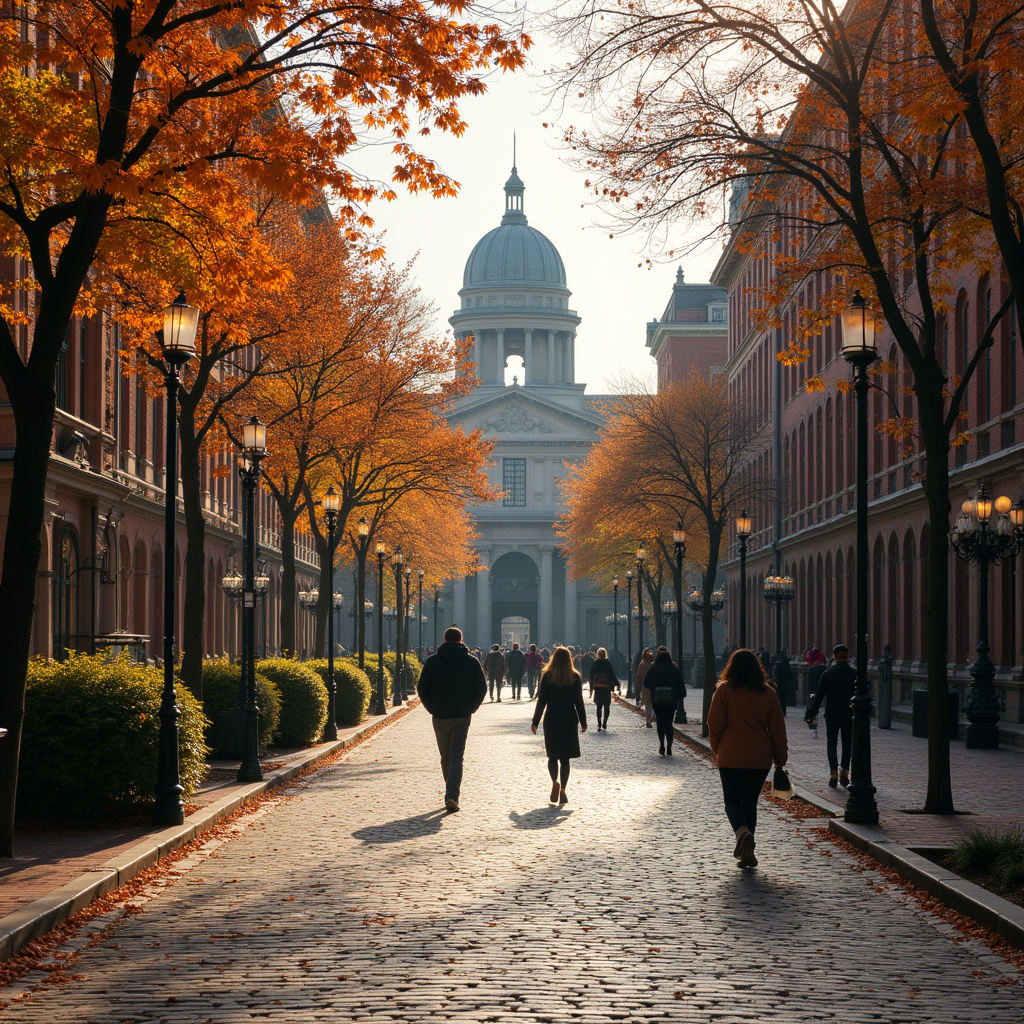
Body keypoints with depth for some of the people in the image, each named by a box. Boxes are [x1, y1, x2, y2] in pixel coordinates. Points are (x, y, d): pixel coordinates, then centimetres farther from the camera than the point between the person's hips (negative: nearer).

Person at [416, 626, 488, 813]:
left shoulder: (432, 661, 0)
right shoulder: (471, 661, 1)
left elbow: (422, 689, 0)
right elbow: (482, 689, 0)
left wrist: (432, 709, 10)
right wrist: (470, 708, 10)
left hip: (440, 717, 1)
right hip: (462, 717, -1)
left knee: (445, 757, 14)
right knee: (457, 757, -4)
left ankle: (452, 793, 24)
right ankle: (452, 796, -19)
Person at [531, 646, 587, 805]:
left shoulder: (547, 676, -4)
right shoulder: (575, 677, -2)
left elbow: (541, 701, -4)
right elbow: (579, 702, 0)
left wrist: (535, 722, 2)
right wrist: (583, 722, 8)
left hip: (551, 720, 0)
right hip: (569, 720, 0)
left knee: (552, 756, 9)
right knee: (565, 757, 7)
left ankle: (555, 781, -15)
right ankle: (562, 790, 4)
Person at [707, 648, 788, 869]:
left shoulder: (724, 690, -6)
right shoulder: (768, 693, 3)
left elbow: (714, 724, -5)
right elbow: (777, 728, 5)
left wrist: (717, 749, 10)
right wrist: (780, 758, 11)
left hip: (731, 757, -3)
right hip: (760, 759, 3)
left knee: (732, 801, 6)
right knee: (750, 802, 12)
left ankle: (742, 831, -23)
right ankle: (746, 852, 9)